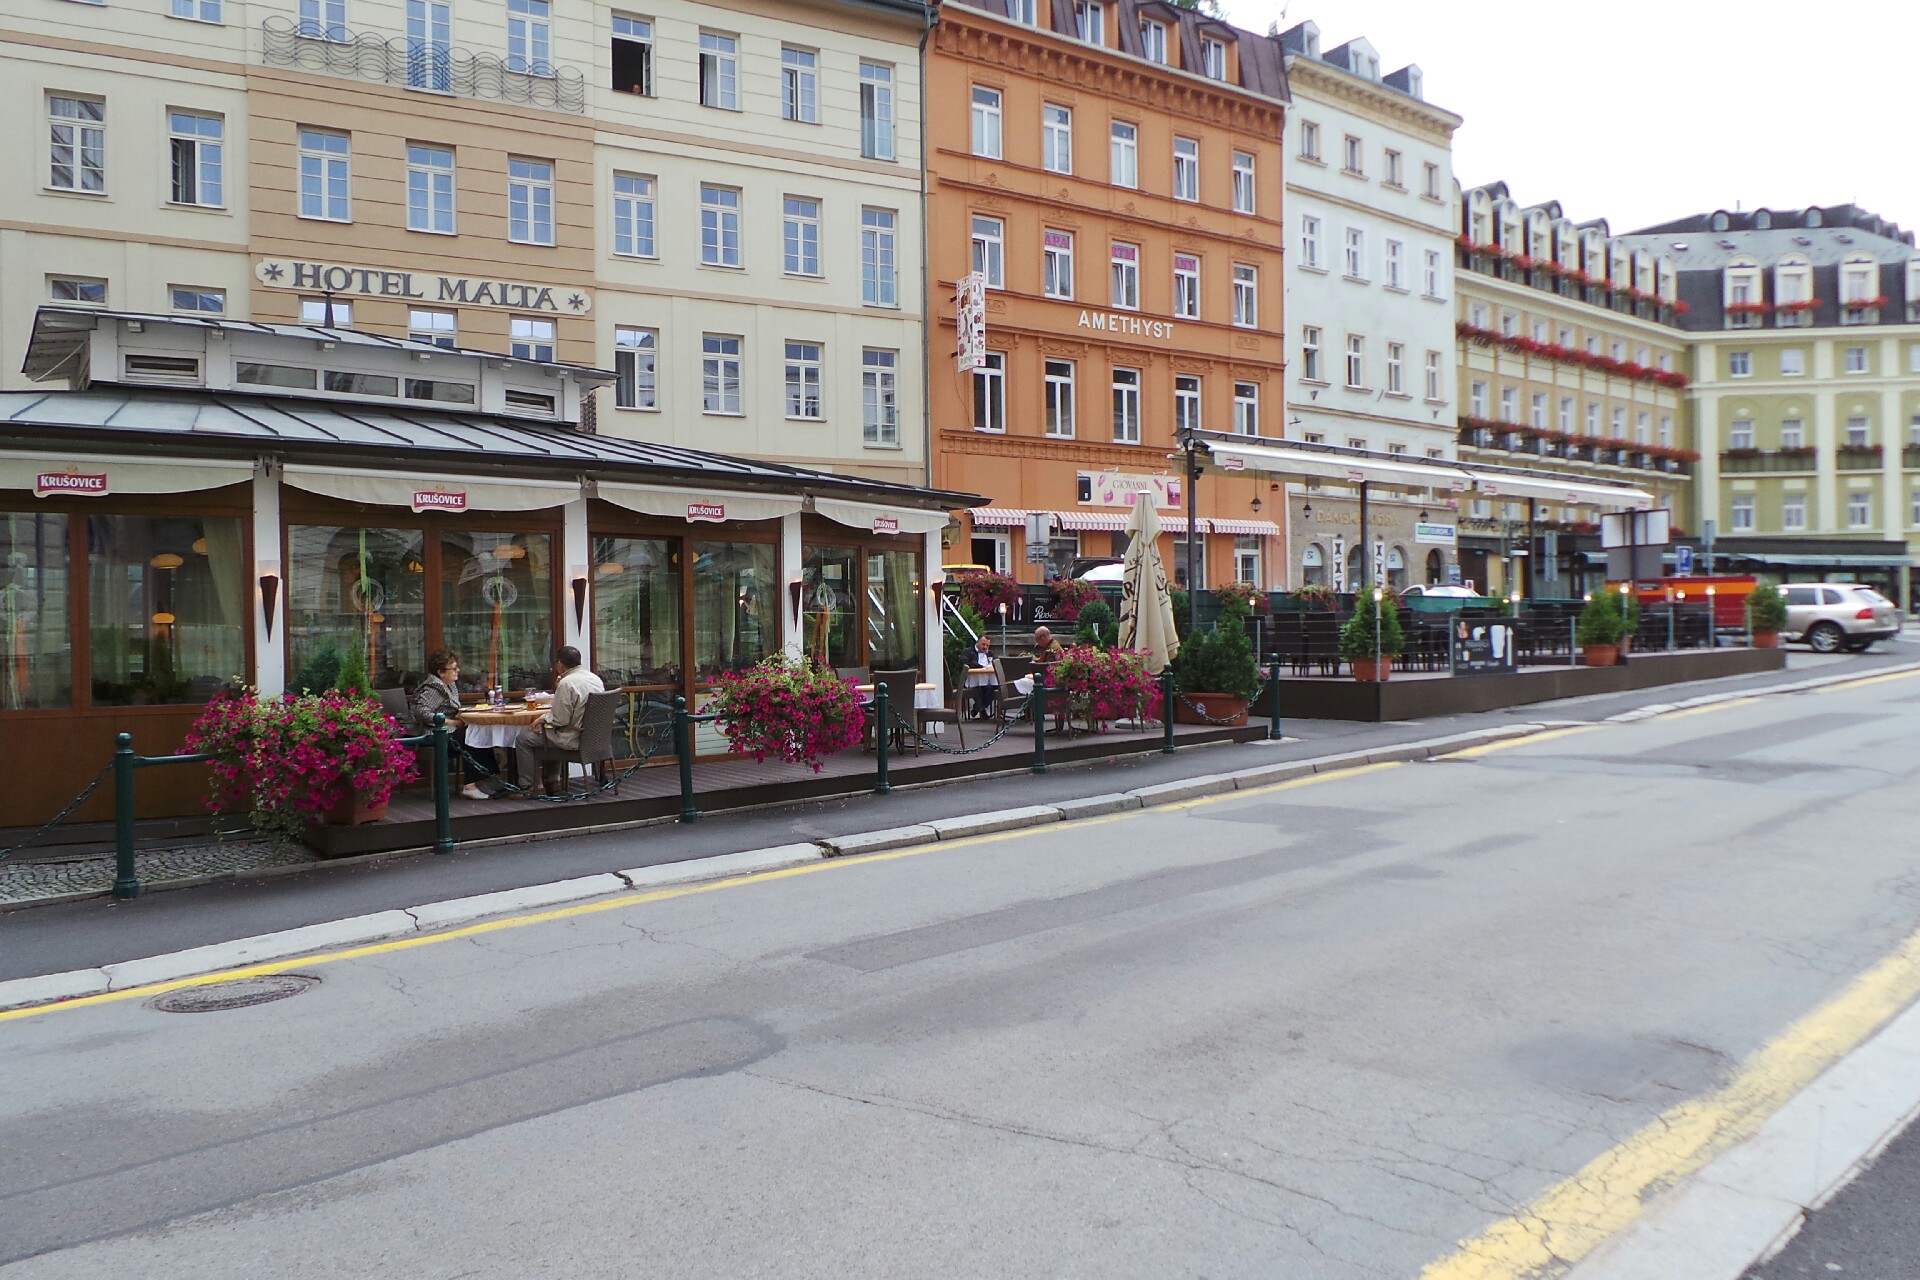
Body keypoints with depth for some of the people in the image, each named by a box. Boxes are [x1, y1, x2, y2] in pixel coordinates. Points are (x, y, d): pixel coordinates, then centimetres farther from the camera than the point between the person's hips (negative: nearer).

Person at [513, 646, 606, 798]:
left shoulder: (566, 683, -20)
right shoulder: (595, 678, 5)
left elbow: (560, 719, -19)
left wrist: (543, 719, -2)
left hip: (573, 739, -9)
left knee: (524, 739, 5)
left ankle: (527, 786, 10)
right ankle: (553, 781, 33)